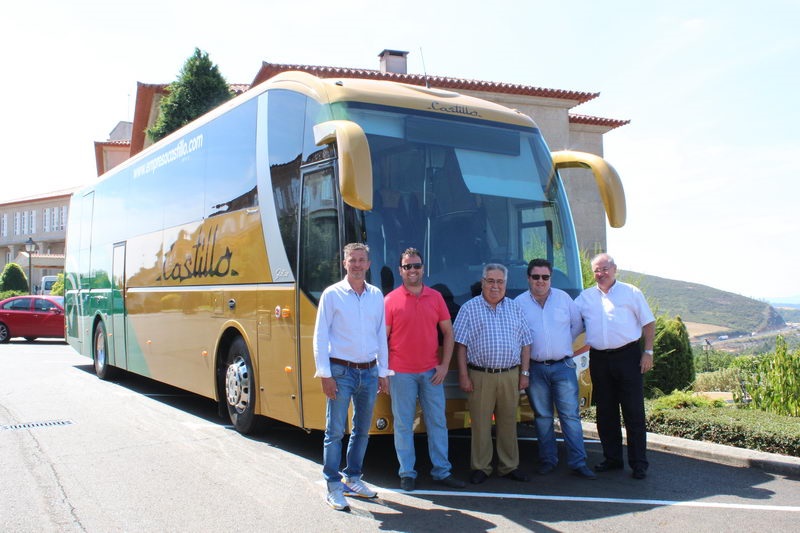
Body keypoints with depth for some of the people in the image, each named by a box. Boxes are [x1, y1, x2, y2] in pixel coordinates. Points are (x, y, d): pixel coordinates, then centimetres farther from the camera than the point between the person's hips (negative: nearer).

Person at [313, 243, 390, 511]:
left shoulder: (377, 295, 8)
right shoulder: (332, 294, -4)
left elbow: (381, 335, 12)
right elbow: (320, 336, -6)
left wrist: (383, 372, 9)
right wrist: (325, 374, -11)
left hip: (369, 372, 5)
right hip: (341, 371, -4)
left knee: (362, 429, 13)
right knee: (335, 431, -2)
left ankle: (353, 478, 26)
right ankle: (334, 486, 7)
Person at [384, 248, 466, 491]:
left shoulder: (436, 297, 5)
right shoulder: (391, 300, -3)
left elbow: (448, 333, 9)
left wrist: (444, 365, 0)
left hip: (431, 372, 3)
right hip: (401, 373, -3)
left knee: (437, 422, 9)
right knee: (403, 424, 5)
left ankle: (442, 471, 20)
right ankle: (407, 473, 16)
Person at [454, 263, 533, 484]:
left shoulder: (515, 308, 11)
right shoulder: (469, 308, 1)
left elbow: (525, 343, 12)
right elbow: (461, 345, -2)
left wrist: (524, 373, 6)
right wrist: (463, 375, -8)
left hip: (510, 376, 3)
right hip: (480, 376, -3)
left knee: (508, 423, 10)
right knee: (480, 424, 2)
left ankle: (509, 466, 21)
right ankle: (480, 468, 14)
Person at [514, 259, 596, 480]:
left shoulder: (564, 298, 5)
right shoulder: (519, 302, 1)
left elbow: (578, 325, 14)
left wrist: (563, 342, 8)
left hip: (563, 366, 0)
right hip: (535, 368, 0)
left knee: (570, 415, -1)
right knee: (542, 416, 8)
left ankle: (578, 463, 4)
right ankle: (548, 460, 19)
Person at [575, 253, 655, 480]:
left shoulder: (631, 292, 5)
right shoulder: (585, 297, 11)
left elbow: (648, 323, 4)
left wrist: (648, 352, -5)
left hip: (628, 357, -3)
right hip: (599, 359, 3)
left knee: (634, 412, -1)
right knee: (605, 413, 9)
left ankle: (638, 463, 6)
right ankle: (612, 459, 21)